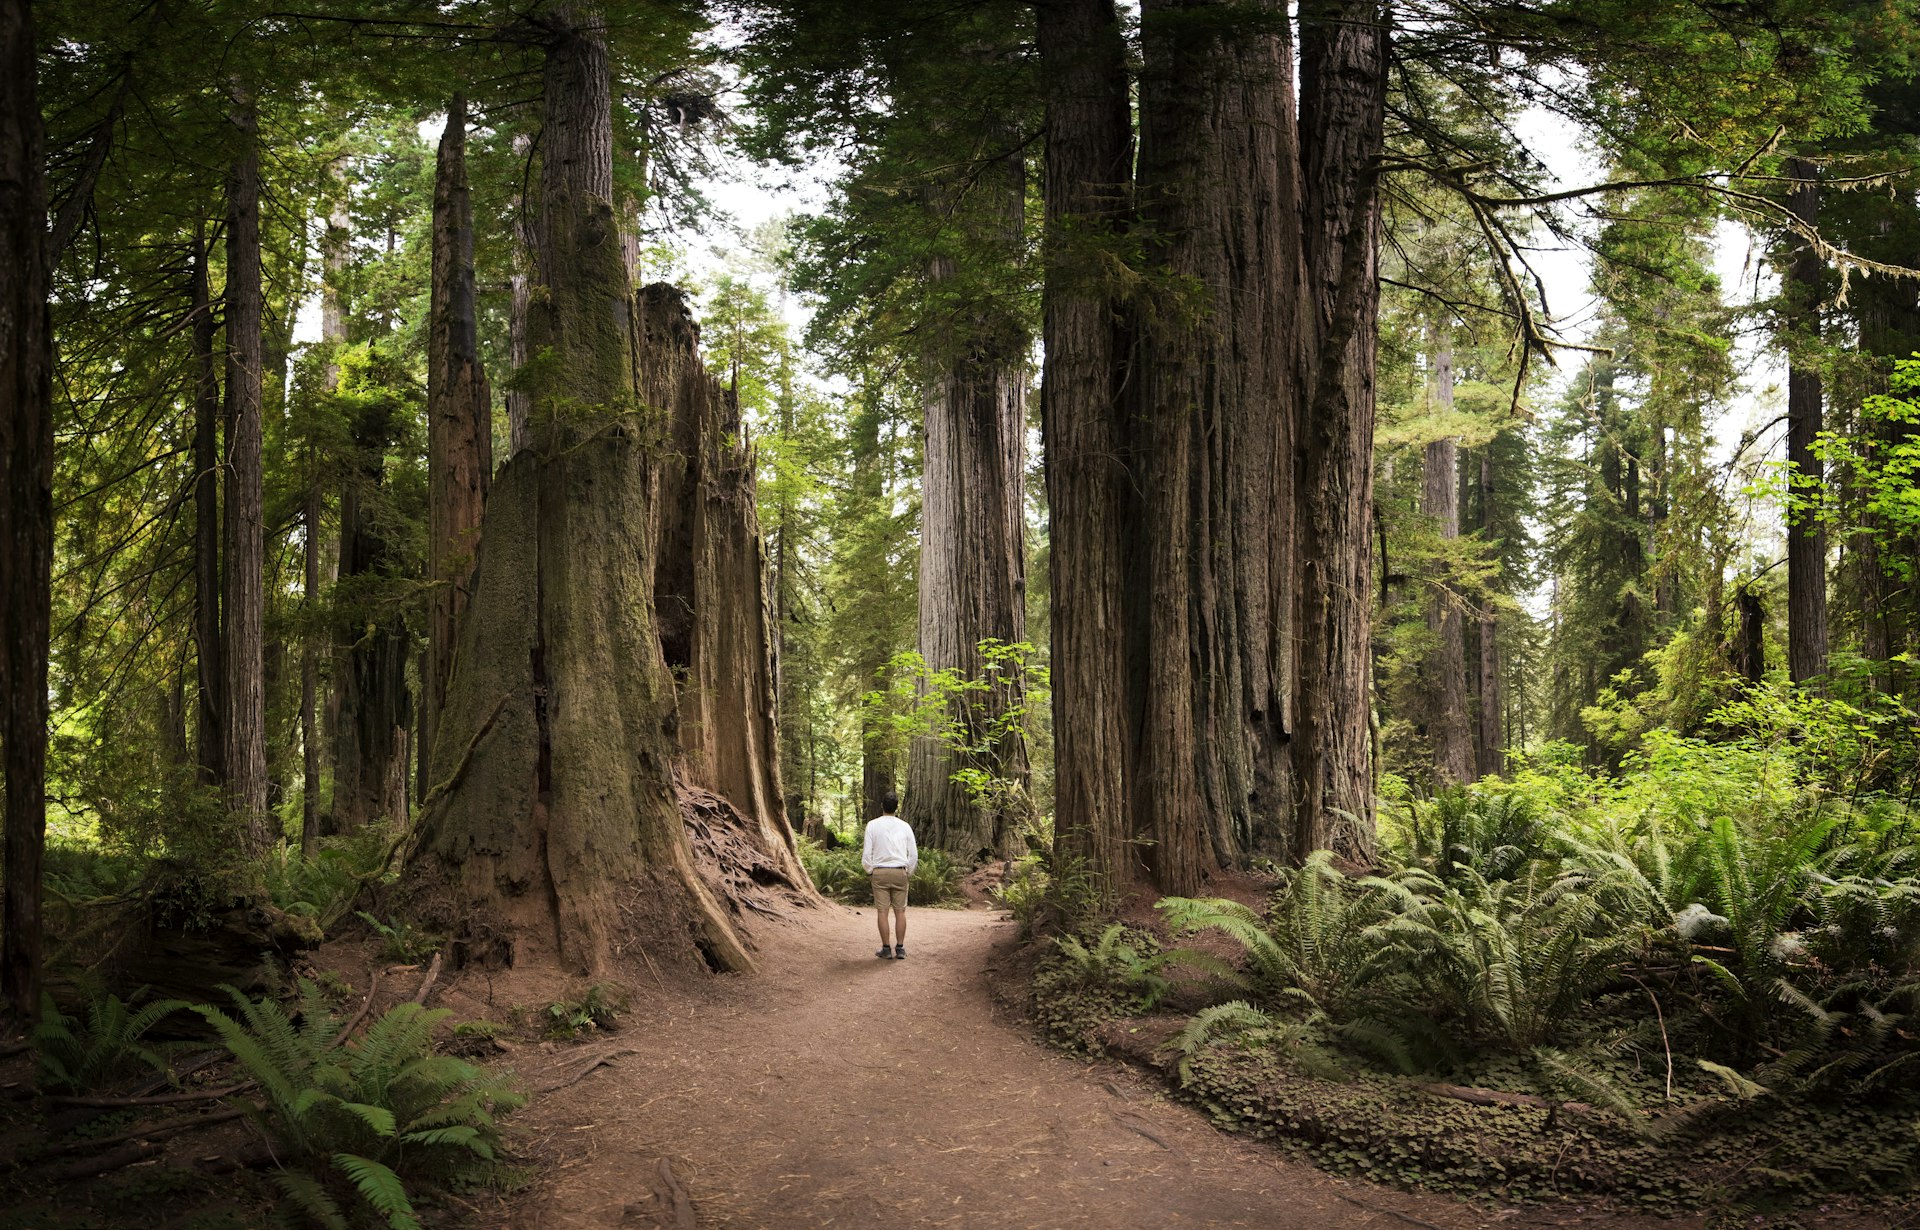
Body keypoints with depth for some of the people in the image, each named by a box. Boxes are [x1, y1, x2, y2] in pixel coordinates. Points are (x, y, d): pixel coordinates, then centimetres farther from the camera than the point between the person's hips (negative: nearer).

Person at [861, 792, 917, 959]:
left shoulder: (873, 825, -3)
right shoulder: (905, 826, 3)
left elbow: (867, 852, -4)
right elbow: (913, 854, 4)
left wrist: (869, 871, 10)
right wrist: (909, 873, 17)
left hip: (879, 872, -1)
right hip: (900, 872, 1)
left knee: (883, 911, 2)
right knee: (900, 911, 6)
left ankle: (886, 949, 3)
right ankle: (900, 948, 6)